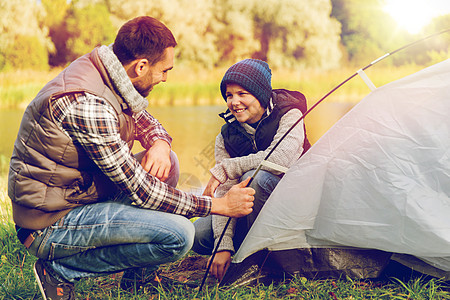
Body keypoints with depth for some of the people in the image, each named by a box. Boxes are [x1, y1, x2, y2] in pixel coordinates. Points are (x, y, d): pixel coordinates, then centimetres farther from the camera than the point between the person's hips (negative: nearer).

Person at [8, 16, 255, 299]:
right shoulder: (87, 103, -28)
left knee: (168, 162, 10)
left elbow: (145, 121, 18)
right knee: (179, 234, -21)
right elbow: (139, 190, -24)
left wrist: (159, 144, -8)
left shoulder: (106, 76, 1)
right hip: (50, 225, -10)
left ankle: (139, 275, 13)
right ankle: (62, 270, -6)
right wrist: (220, 205, -16)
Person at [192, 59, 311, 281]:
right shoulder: (226, 137, -2)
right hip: (251, 213, 5)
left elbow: (280, 159, -37)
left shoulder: (289, 116, -15)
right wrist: (223, 246, -26)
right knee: (199, 234, -15)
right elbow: (225, 193, -12)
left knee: (255, 178, -35)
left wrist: (225, 169, -29)